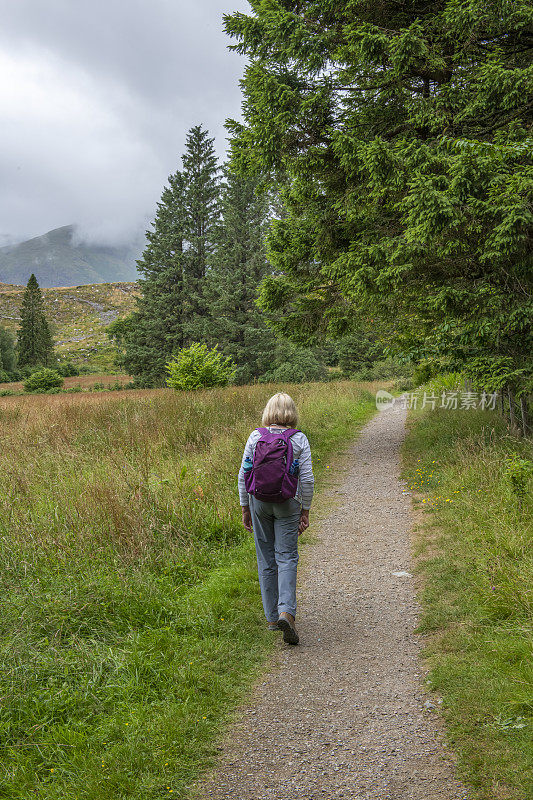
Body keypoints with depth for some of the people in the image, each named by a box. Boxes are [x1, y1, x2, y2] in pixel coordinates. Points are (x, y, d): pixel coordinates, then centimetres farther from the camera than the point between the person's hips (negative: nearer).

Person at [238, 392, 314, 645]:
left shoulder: (255, 437, -3)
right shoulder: (299, 439, -6)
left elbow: (244, 475, -1)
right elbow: (307, 479, -7)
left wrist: (245, 508, 9)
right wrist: (305, 511, 3)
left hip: (259, 501, 2)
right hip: (288, 503, -2)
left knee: (266, 559, 12)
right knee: (286, 558, 3)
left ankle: (272, 617, 20)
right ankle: (286, 612, -16)